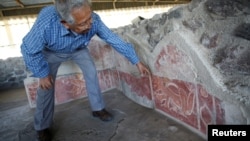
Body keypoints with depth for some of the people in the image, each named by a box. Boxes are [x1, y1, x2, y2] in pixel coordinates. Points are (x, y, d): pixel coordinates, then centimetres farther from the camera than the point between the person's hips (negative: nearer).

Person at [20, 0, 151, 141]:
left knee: (92, 72, -8)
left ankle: (98, 109, 12)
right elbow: (29, 50, -28)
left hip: (79, 49, 3)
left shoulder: (94, 20, -37)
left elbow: (114, 39, -26)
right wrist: (42, 74, -20)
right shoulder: (46, 22, -45)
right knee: (46, 85, -6)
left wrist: (137, 62, -23)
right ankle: (43, 127, 13)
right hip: (51, 52, -2)